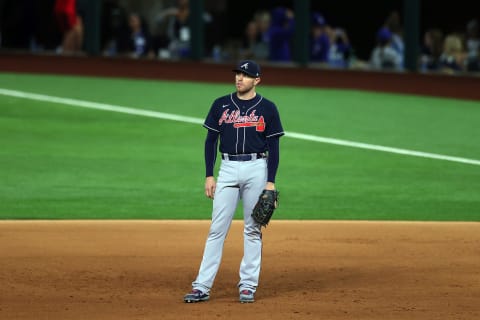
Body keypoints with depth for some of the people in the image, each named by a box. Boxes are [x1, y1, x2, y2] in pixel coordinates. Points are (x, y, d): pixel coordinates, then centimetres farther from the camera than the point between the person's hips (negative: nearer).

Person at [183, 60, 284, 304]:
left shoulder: (267, 108, 1)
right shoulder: (221, 105, 7)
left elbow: (274, 147, 1)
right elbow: (210, 140, 9)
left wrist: (271, 181, -6)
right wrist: (209, 175, 1)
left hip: (256, 169, -1)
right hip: (228, 169, 1)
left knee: (253, 229, 3)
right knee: (217, 228, -2)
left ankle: (248, 285, 10)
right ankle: (202, 287, -4)